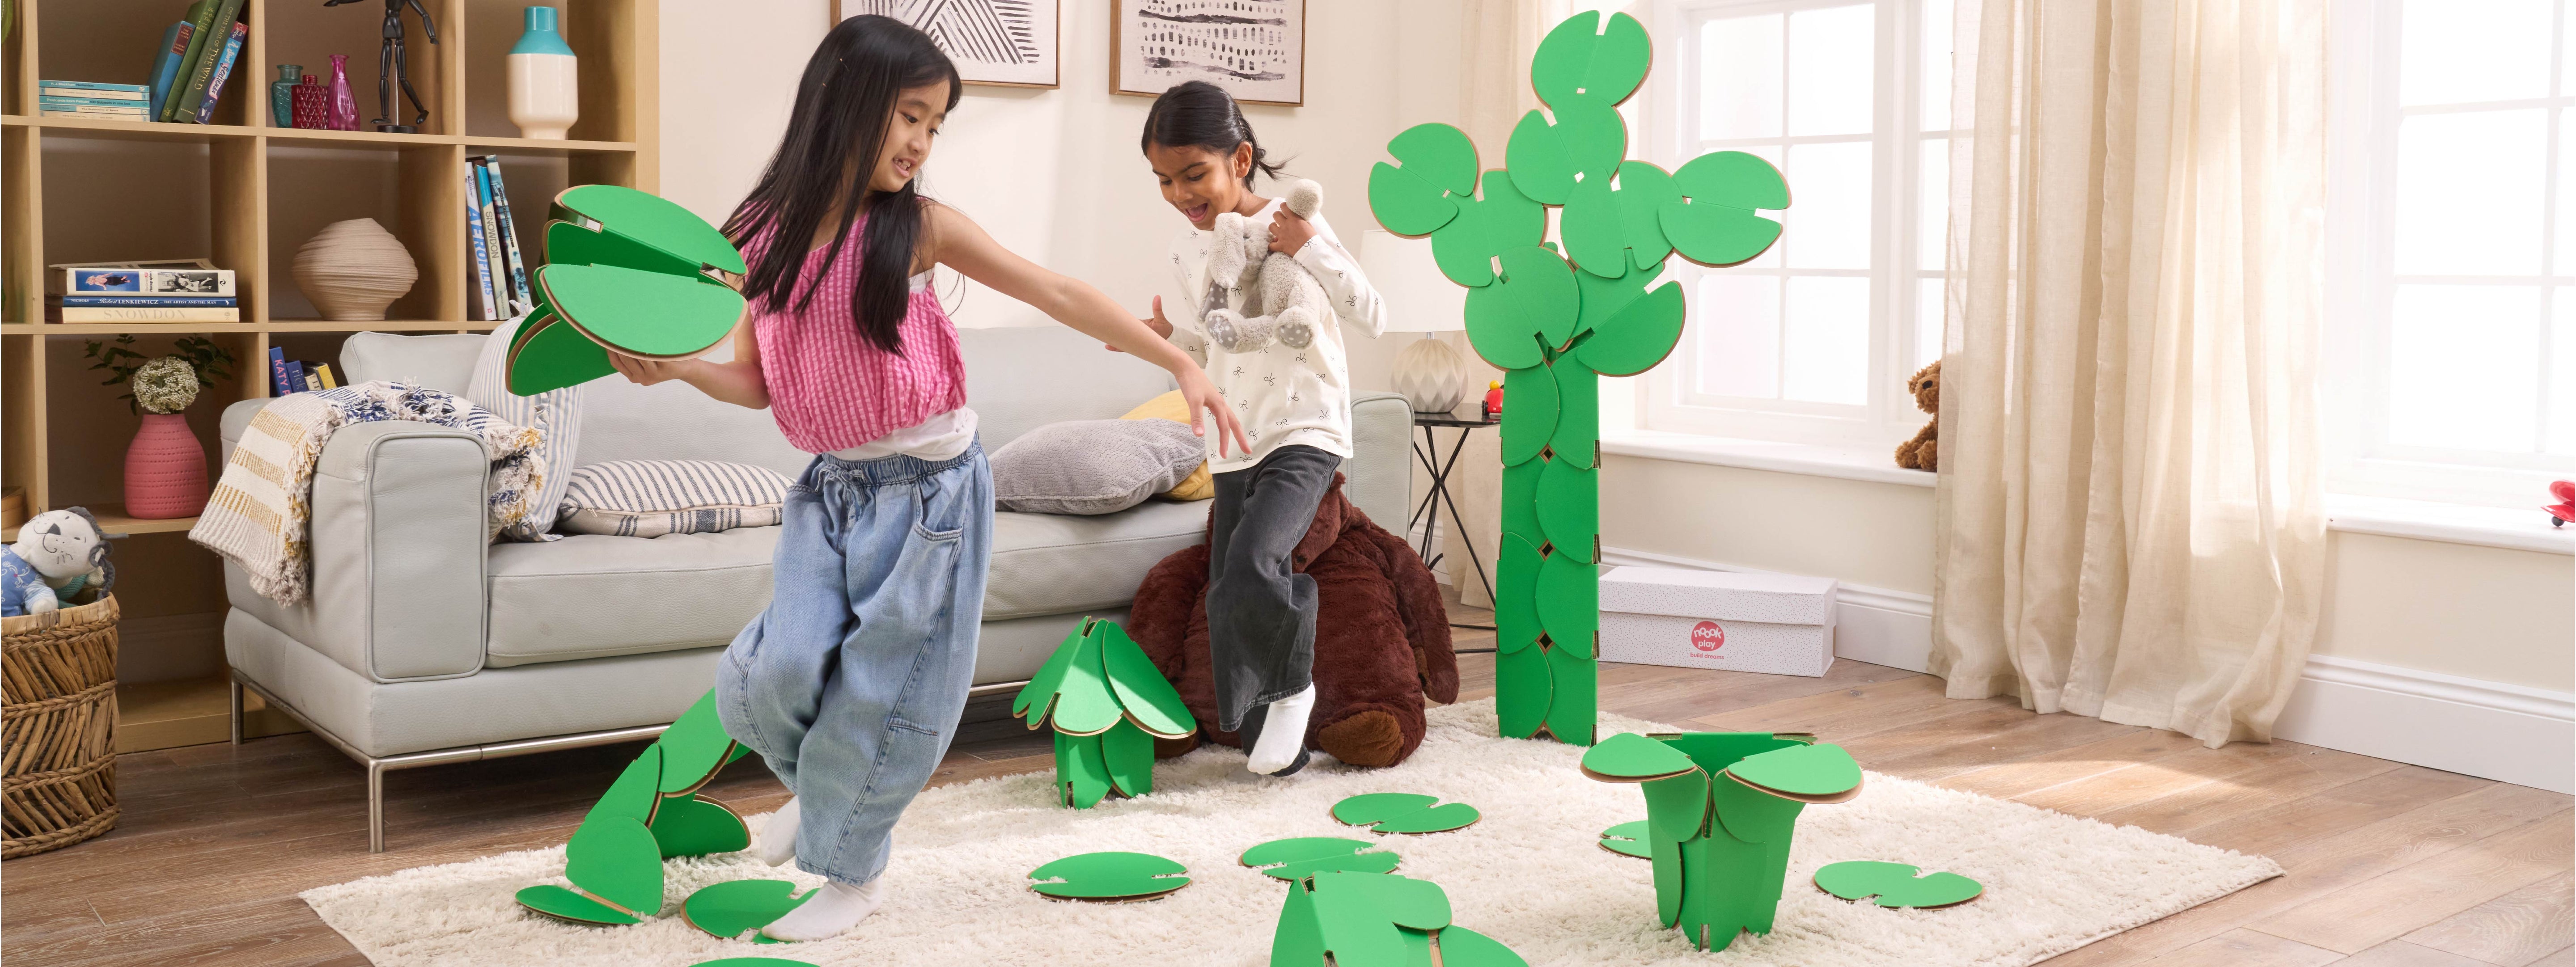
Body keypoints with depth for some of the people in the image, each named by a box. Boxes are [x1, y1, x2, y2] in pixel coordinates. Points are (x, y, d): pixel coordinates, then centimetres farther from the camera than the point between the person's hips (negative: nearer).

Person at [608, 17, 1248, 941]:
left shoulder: (918, 227, -9)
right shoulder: (763, 235, -1)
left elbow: (1060, 295, -8)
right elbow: (757, 381, 7)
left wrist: (1179, 362, -12)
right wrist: (674, 367, -12)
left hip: (927, 489, -2)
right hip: (829, 486, 3)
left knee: (885, 689, 4)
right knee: (779, 670, -9)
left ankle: (854, 871, 27)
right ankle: (816, 786, 27)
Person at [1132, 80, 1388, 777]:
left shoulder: (1291, 227, -10)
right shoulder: (1187, 250, 8)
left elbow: (1373, 319, -14)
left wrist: (1310, 249, -25)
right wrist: (1167, 337, -1)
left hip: (1304, 436, -7)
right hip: (1234, 448, 7)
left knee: (1254, 563, -28)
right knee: (1231, 596, 7)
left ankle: (1292, 684, 0)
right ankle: (1275, 746, 23)